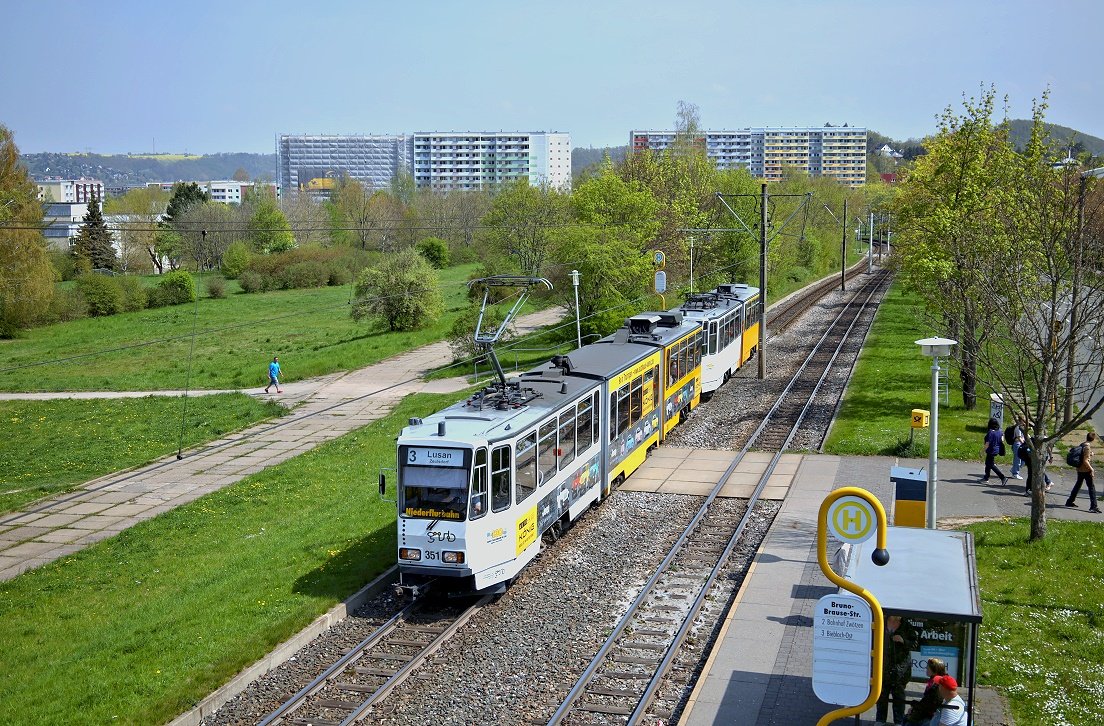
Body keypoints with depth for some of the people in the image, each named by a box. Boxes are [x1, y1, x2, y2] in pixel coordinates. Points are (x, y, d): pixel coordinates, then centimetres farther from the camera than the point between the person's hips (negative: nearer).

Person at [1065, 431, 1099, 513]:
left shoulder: (1082, 445, 6)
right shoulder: (1087, 447, -20)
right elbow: (1085, 461, -23)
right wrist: (1091, 469, -14)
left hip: (1080, 469, 9)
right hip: (1086, 470, -9)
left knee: (1078, 485, 21)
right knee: (1091, 488, -3)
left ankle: (1070, 502, 28)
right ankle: (1093, 507, -5)